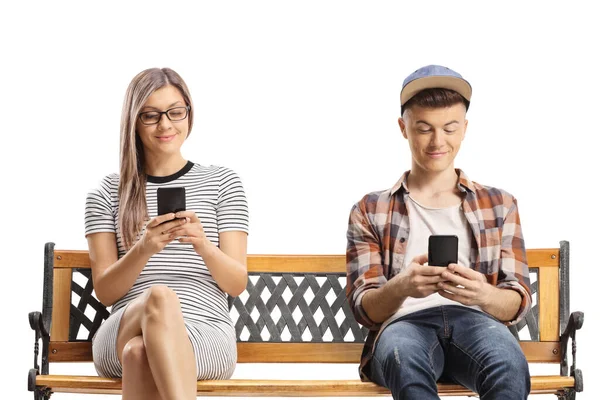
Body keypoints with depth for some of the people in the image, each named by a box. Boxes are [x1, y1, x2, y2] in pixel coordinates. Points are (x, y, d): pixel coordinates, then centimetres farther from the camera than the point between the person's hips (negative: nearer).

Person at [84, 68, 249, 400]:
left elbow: (237, 285, 7)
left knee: (140, 353, -39)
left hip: (207, 336, -1)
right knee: (160, 296, -38)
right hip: (121, 332, 1)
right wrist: (144, 250, -15)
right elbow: (105, 292, 6)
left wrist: (203, 245, -15)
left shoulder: (222, 182, 13)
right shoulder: (107, 194, 14)